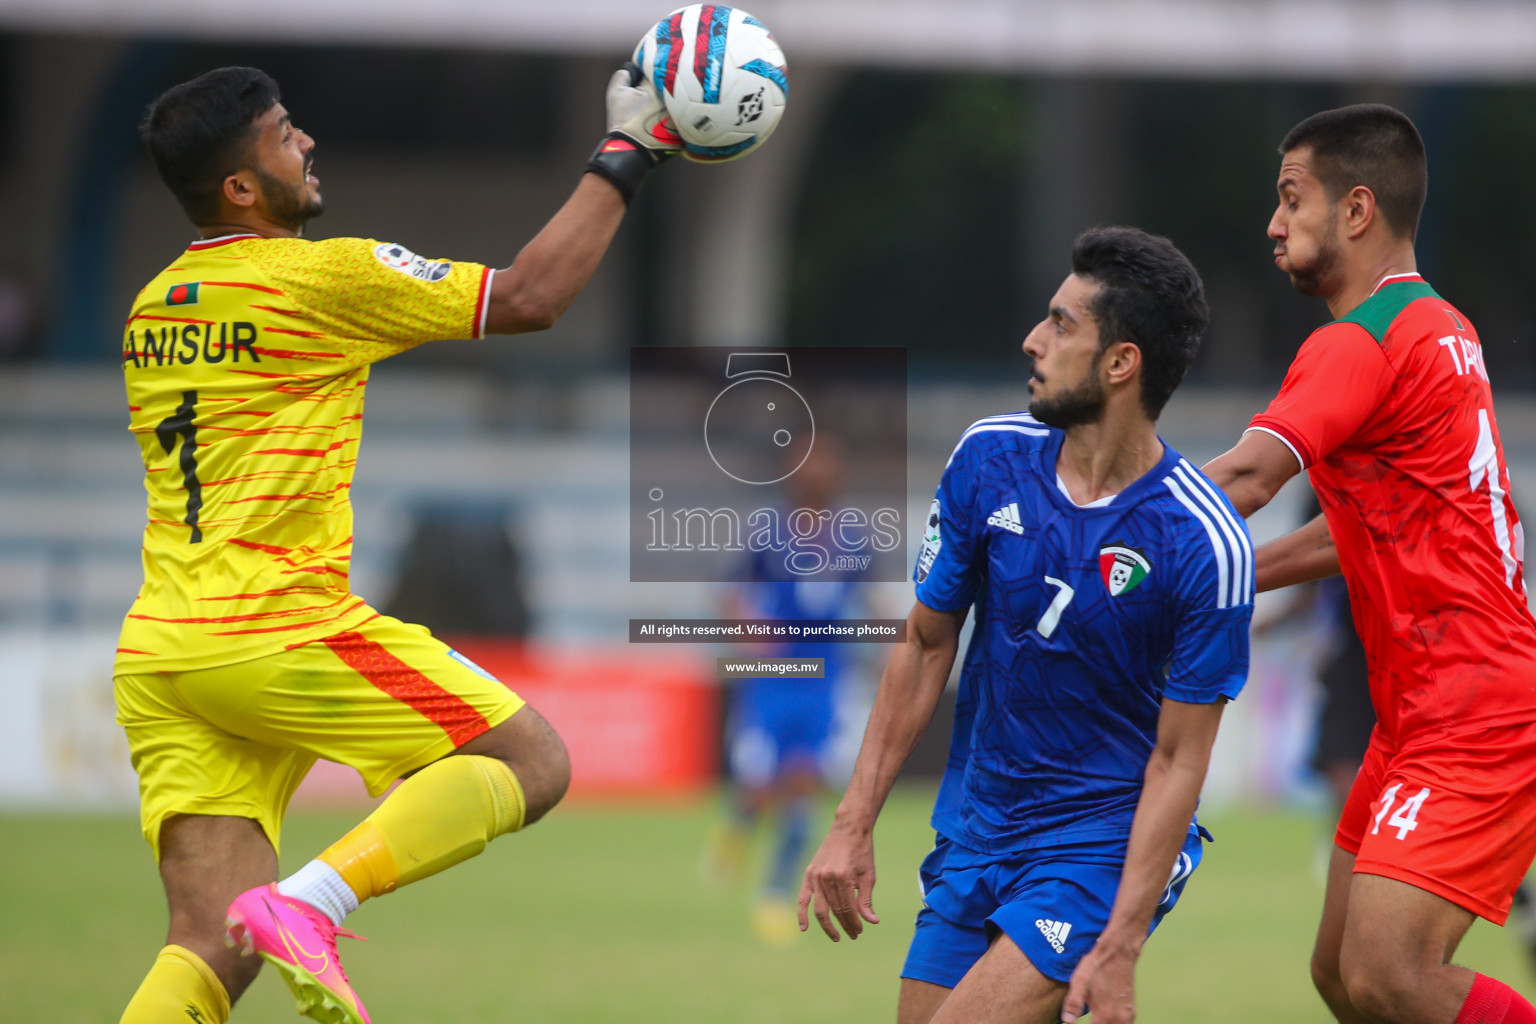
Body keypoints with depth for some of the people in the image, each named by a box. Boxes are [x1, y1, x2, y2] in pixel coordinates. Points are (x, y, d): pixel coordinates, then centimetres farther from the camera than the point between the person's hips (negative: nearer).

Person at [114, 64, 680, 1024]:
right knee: (531, 760, 3)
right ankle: (310, 904, -17)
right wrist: (628, 153, 4)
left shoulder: (154, 307, 16)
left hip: (157, 654, 8)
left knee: (213, 947, 3)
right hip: (277, 635, -8)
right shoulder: (319, 277, -8)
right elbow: (530, 297, -4)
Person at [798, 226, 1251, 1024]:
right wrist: (852, 826, 2)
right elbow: (926, 646, 6)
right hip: (974, 832, 6)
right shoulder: (990, 458, -4)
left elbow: (1178, 760, -15)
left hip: (1106, 844, -6)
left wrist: (1118, 951, -19)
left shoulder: (1205, 545, -19)